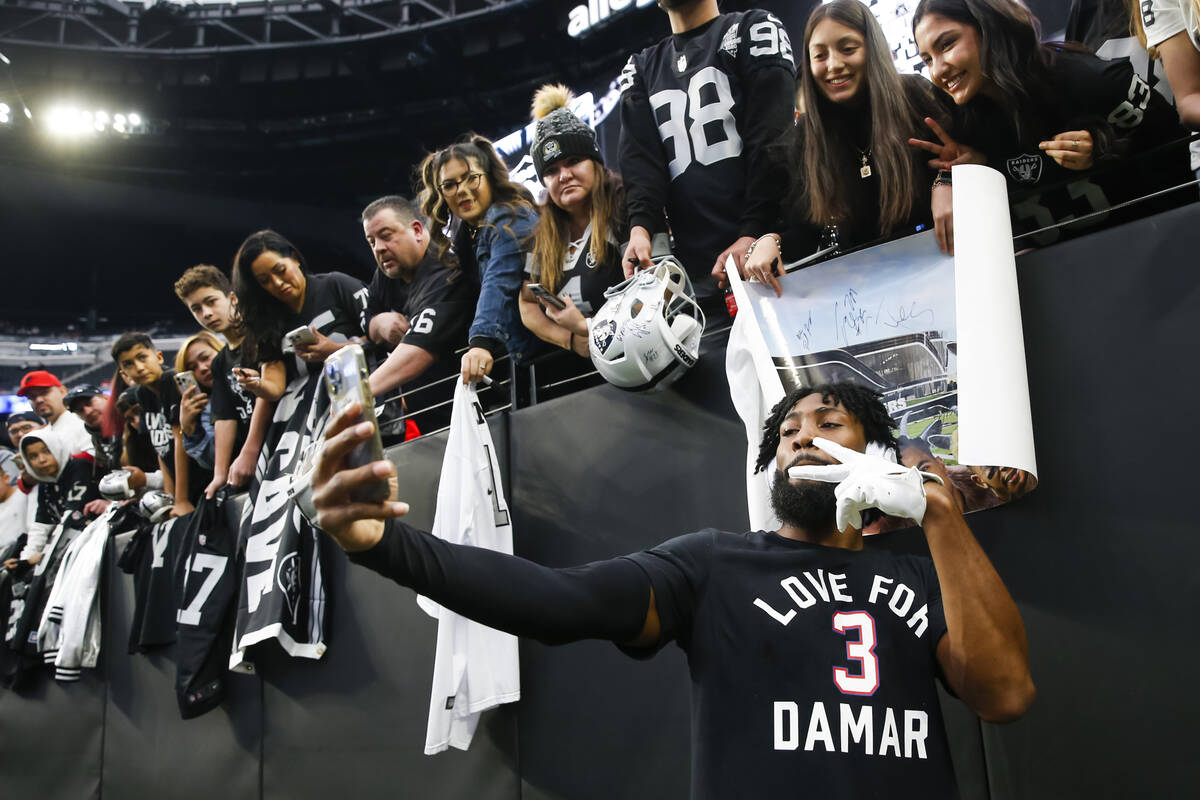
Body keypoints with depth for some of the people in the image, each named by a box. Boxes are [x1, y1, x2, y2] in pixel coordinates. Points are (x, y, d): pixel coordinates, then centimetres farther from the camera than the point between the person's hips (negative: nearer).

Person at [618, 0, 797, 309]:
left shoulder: (752, 30, 10)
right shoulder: (641, 69, 23)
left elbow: (771, 139, -3)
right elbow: (641, 156, 7)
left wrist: (754, 232, -15)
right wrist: (640, 226, -13)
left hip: (766, 247, -3)